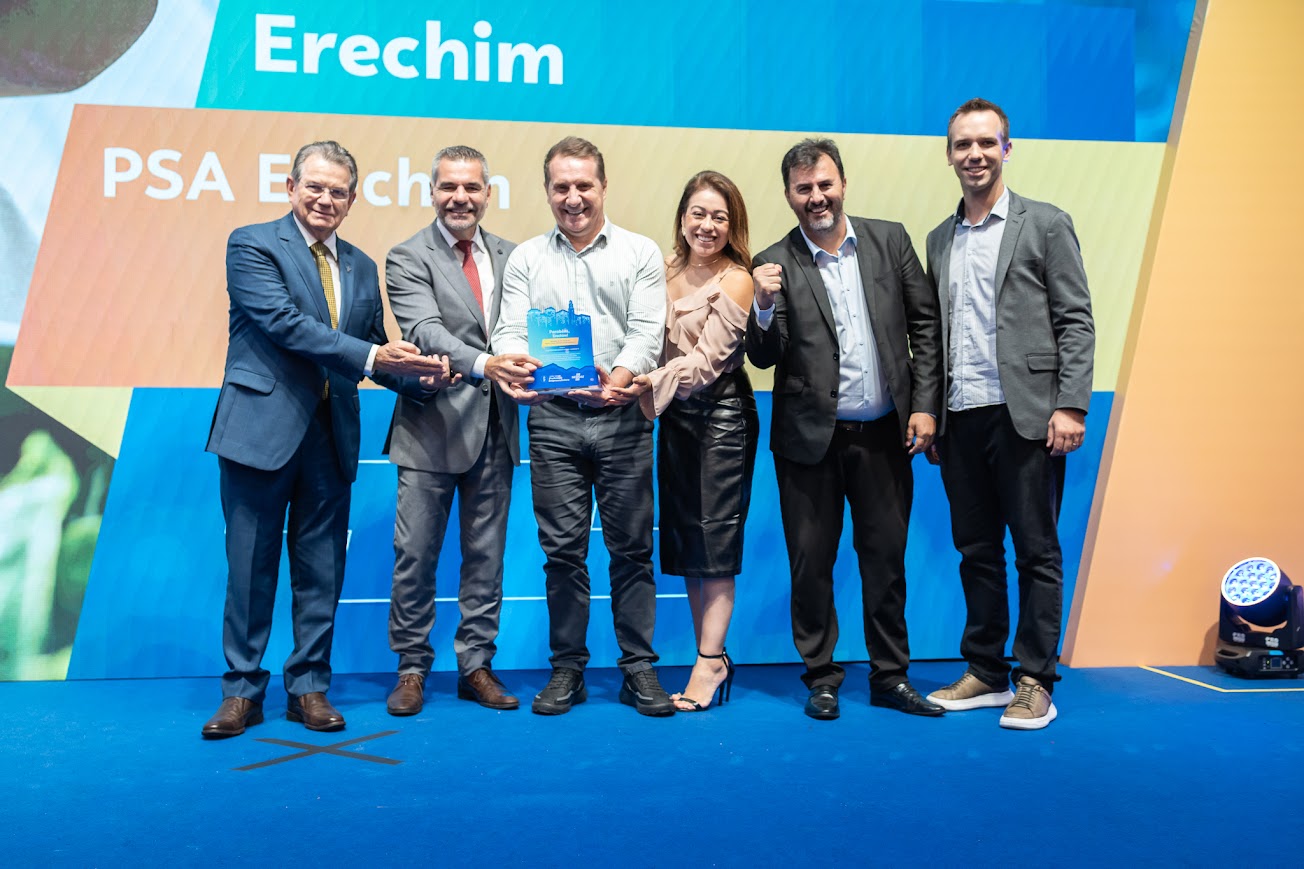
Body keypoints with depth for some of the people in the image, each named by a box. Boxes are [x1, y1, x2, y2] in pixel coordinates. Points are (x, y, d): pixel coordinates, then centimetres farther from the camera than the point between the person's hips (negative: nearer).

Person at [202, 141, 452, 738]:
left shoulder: (361, 267, 15)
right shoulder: (252, 245, -2)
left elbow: (373, 354, 15)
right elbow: (285, 322, -16)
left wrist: (420, 375, -5)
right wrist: (371, 356, -23)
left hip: (331, 434, 5)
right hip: (263, 426, -5)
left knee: (321, 567, 9)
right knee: (251, 564, 3)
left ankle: (309, 687, 21)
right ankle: (242, 689, 16)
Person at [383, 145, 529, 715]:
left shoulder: (508, 256, 11)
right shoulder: (408, 259, -4)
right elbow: (425, 330, -19)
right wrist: (481, 363, -36)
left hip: (494, 430, 4)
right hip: (432, 429, -4)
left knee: (486, 555, 11)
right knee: (416, 555, 3)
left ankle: (476, 666, 23)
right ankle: (412, 668, 19)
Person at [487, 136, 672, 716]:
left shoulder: (640, 254, 7)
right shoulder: (525, 259, 12)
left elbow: (647, 332, -3)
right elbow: (511, 329, 2)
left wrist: (621, 376, -24)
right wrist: (509, 362, -22)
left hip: (622, 417, -1)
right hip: (554, 417, 1)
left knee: (631, 548, 3)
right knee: (562, 548, 5)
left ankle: (639, 667, 13)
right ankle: (567, 668, 16)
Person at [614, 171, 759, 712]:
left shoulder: (734, 280, -8)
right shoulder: (665, 272, 10)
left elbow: (708, 360, -16)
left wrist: (648, 384, -25)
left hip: (721, 414, -6)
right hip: (674, 416, 6)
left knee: (714, 535, -4)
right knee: (683, 535, 8)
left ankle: (709, 662, 4)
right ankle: (713, 659, 17)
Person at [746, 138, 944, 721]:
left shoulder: (889, 240, 4)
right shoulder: (776, 265, -1)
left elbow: (925, 326, 5)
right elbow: (764, 357, -4)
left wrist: (925, 405, -1)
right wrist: (765, 306, -22)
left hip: (884, 434, 2)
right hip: (811, 439, -1)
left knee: (886, 558, 11)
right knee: (811, 563, 6)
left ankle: (890, 677, 24)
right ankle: (821, 678, 22)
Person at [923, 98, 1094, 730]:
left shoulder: (1046, 224, 2)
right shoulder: (939, 239, 16)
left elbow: (1076, 322, -3)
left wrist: (1070, 407, -12)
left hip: (1023, 416, -4)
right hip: (960, 418, 5)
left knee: (1036, 553, 2)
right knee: (976, 552, 10)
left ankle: (1035, 681, 11)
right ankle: (985, 673, 21)